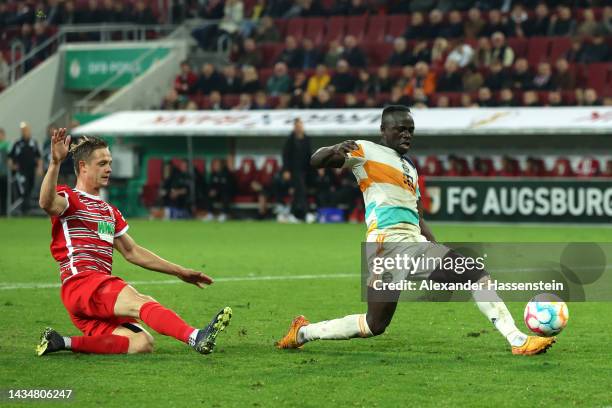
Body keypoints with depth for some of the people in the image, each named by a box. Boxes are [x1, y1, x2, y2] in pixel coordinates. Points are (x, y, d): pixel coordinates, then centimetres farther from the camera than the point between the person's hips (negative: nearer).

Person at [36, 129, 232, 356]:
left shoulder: (109, 212, 28)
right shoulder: (69, 199, 3)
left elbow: (131, 252, 32)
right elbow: (47, 204, -21)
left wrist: (179, 271, 29)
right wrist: (55, 163, -37)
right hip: (80, 283, -8)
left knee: (141, 344, -14)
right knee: (143, 303, -32)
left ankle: (64, 343, -10)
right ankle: (196, 338, -54)